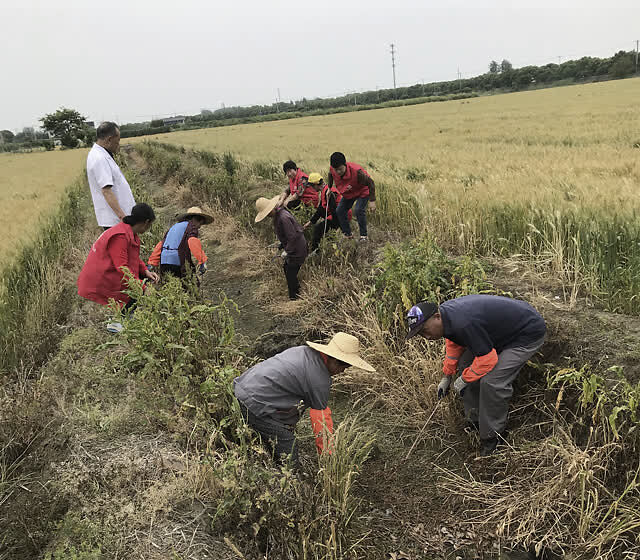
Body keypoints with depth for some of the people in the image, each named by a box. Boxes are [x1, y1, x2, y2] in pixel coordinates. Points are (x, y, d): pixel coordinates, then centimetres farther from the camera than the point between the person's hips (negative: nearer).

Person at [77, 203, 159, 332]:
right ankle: (116, 322, -2)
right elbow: (122, 268, -27)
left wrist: (146, 271, 0)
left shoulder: (130, 232, 8)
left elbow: (135, 258, 17)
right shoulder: (120, 236, -23)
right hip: (100, 286, -10)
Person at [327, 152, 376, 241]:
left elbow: (370, 182, -28)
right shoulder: (332, 170, -24)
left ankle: (363, 236, -9)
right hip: (348, 194, 6)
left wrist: (372, 201, -27)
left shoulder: (356, 171, -40)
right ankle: (347, 234, 14)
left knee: (358, 210, -26)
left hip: (362, 192, -6)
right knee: (340, 211, -1)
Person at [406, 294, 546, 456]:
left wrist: (464, 379, -14)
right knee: (465, 364, 8)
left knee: (491, 381, -22)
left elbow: (487, 359, -30)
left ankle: (492, 437, -1)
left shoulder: (464, 324, -36)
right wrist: (447, 376, 19)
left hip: (529, 332, -10)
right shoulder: (445, 312, -5)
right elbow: (454, 344, 14)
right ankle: (475, 421, 21)